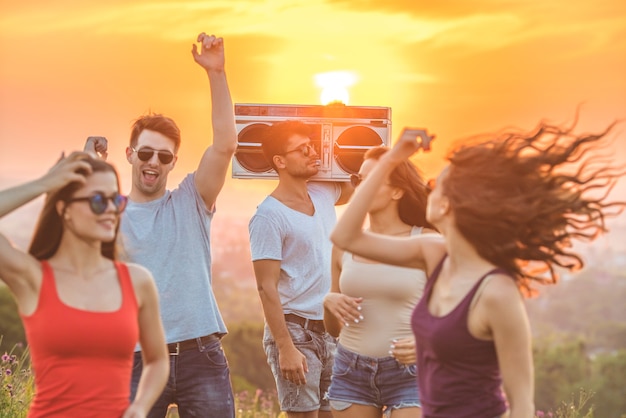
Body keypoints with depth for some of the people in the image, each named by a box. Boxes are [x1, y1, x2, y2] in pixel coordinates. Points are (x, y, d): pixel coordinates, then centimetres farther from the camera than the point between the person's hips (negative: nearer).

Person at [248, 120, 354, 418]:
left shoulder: (323, 195, 7)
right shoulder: (269, 216, -13)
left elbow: (352, 188, 30)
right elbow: (267, 287, -16)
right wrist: (285, 348, -21)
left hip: (330, 331, 7)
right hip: (295, 330, -7)